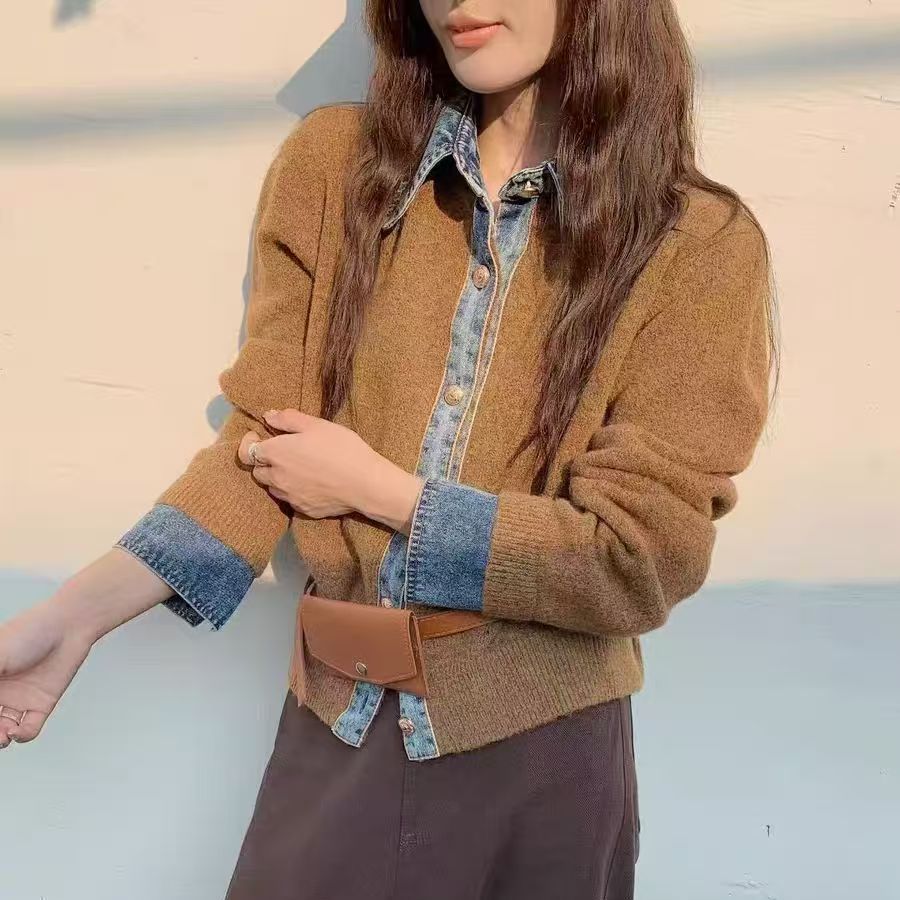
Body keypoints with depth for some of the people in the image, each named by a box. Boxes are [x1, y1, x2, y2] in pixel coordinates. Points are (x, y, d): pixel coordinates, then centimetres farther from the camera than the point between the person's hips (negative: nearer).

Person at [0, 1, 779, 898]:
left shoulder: (700, 243, -11)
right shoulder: (331, 164, -4)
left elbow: (635, 560, -14)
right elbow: (264, 439, -4)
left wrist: (377, 489, -13)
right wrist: (76, 614, -15)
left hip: (540, 750, -1)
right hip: (336, 720, 2)